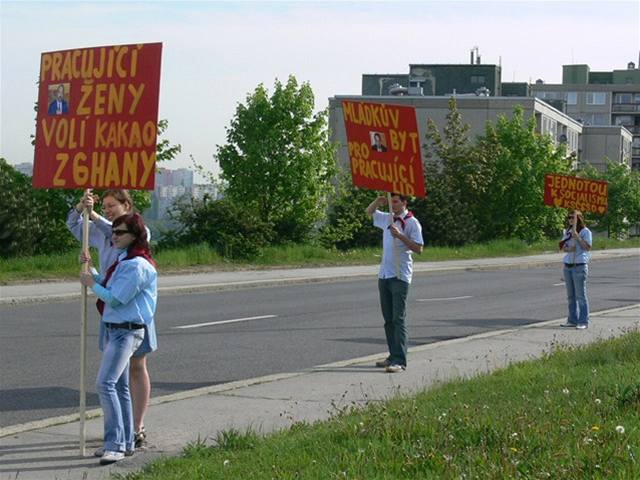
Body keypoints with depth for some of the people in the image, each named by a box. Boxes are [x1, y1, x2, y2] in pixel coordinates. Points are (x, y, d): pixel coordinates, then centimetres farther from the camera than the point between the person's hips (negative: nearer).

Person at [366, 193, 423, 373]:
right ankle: (393, 356, 17)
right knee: (388, 319, 11)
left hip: (400, 277, -7)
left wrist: (400, 236, -21)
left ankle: (400, 360, -12)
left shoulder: (412, 223, -7)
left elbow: (418, 248, -11)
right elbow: (369, 212, 26)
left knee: (399, 319, -10)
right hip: (384, 275, 7)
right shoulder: (387, 219, 12)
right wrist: (378, 201, 5)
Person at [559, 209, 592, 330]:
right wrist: (568, 249, -8)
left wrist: (577, 237, -17)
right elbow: (562, 247, 14)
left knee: (581, 295, -6)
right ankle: (572, 320, 13)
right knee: (571, 295, 8)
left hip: (579, 266, -6)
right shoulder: (567, 231, 15)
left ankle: (583, 322, -4)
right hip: (567, 266, 6)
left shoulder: (585, 231, -3)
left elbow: (588, 247, -11)